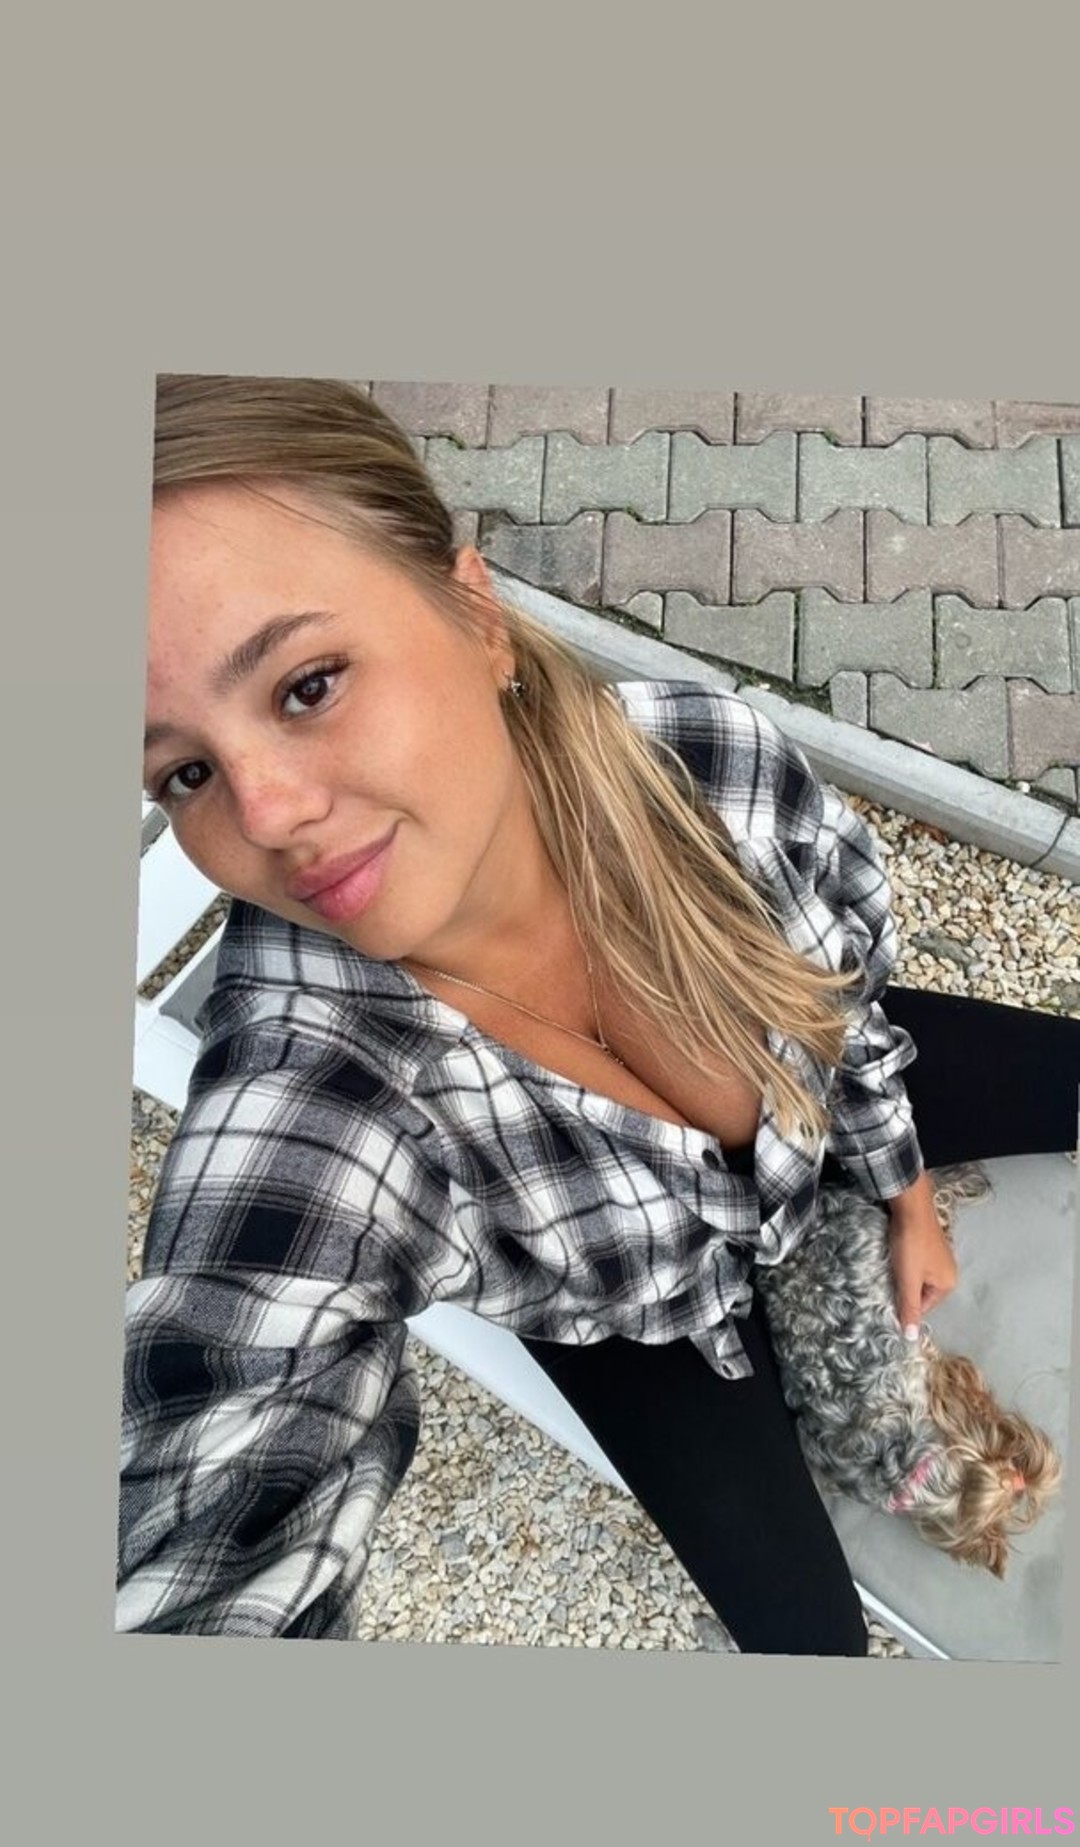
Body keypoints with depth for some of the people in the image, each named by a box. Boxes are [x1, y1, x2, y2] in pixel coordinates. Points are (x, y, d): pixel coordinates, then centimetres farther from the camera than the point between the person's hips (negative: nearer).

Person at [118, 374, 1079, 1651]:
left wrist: (904, 1195, 3)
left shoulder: (716, 759, -34)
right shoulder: (292, 1117, -44)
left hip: (813, 1089, 3)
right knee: (805, 1627, 2)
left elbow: (846, 980, -12)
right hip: (630, 1310, -2)